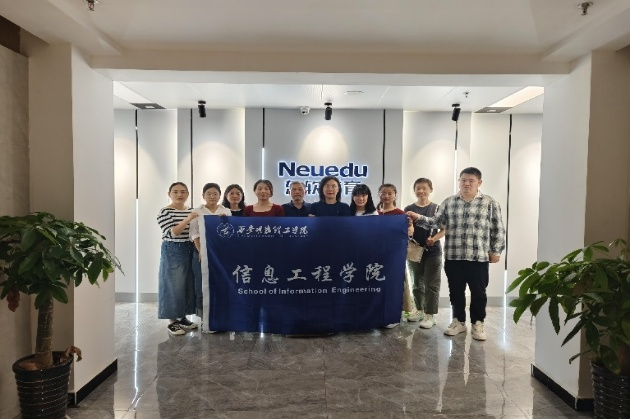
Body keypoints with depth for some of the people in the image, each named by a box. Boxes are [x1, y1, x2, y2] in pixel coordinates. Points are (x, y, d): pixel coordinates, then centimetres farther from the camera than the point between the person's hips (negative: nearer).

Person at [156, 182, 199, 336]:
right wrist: (188, 219, -26)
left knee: (188, 285, 11)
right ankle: (172, 321, 10)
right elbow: (171, 233, -19)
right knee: (173, 286, -1)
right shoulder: (165, 212, -8)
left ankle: (183, 317, 24)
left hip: (190, 251, 7)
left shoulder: (191, 211, 10)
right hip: (173, 252, -6)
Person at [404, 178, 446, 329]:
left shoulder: (437, 208, 0)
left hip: (433, 251, -2)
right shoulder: (409, 209, 4)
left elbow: (444, 229, 0)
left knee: (432, 284, 0)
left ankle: (430, 315, 8)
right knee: (417, 284, 13)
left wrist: (434, 239, -16)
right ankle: (419, 310, 28)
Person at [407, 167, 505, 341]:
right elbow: (436, 222, 4)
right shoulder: (448, 202, 7)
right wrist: (418, 218, -10)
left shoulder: (490, 203, 1)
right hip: (453, 257, 2)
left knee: (478, 292, 7)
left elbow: (498, 230, 2)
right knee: (456, 291, 12)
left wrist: (496, 251, 0)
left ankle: (477, 324, 23)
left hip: (479, 258, -2)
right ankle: (458, 321, 26)